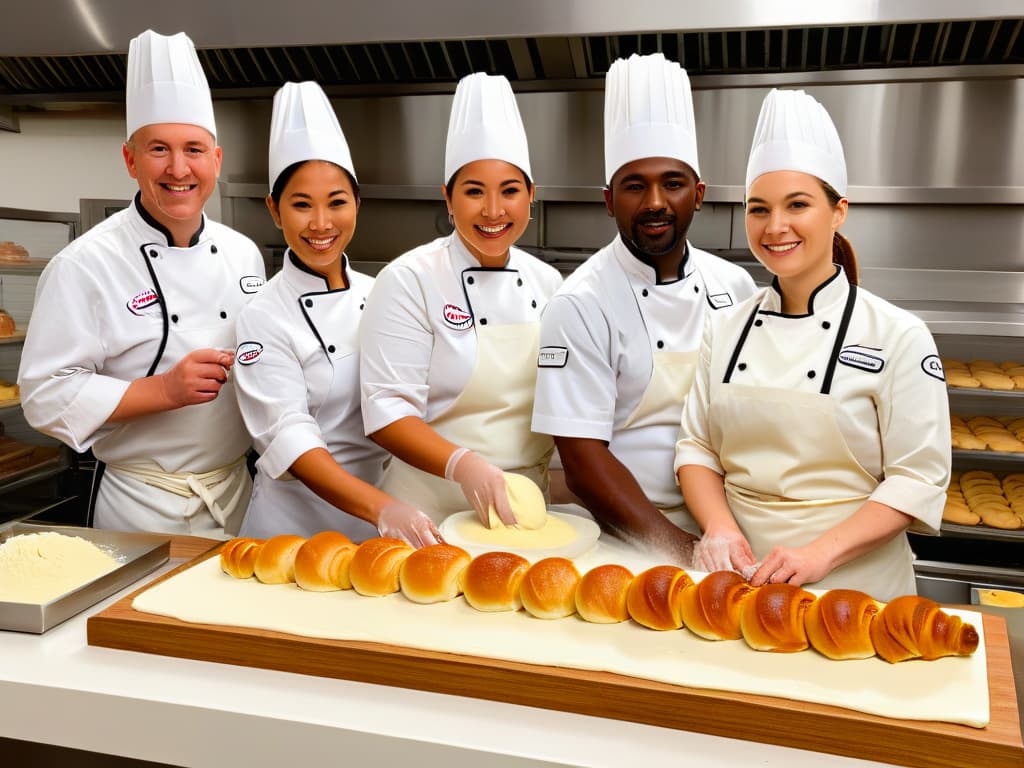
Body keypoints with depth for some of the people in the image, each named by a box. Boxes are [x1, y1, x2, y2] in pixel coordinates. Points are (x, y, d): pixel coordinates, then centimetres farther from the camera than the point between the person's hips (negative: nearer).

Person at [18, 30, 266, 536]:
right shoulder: (85, 264, -13)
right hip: (141, 506, -5)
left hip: (236, 492, 5)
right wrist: (165, 390, -26)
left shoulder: (243, 253, 3)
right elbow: (47, 395, -16)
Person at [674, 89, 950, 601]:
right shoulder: (726, 330, 1)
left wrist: (821, 552, -21)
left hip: (853, 577, -3)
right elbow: (697, 448, 3)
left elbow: (918, 480, -11)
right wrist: (720, 528, -13)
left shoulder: (897, 336, -10)